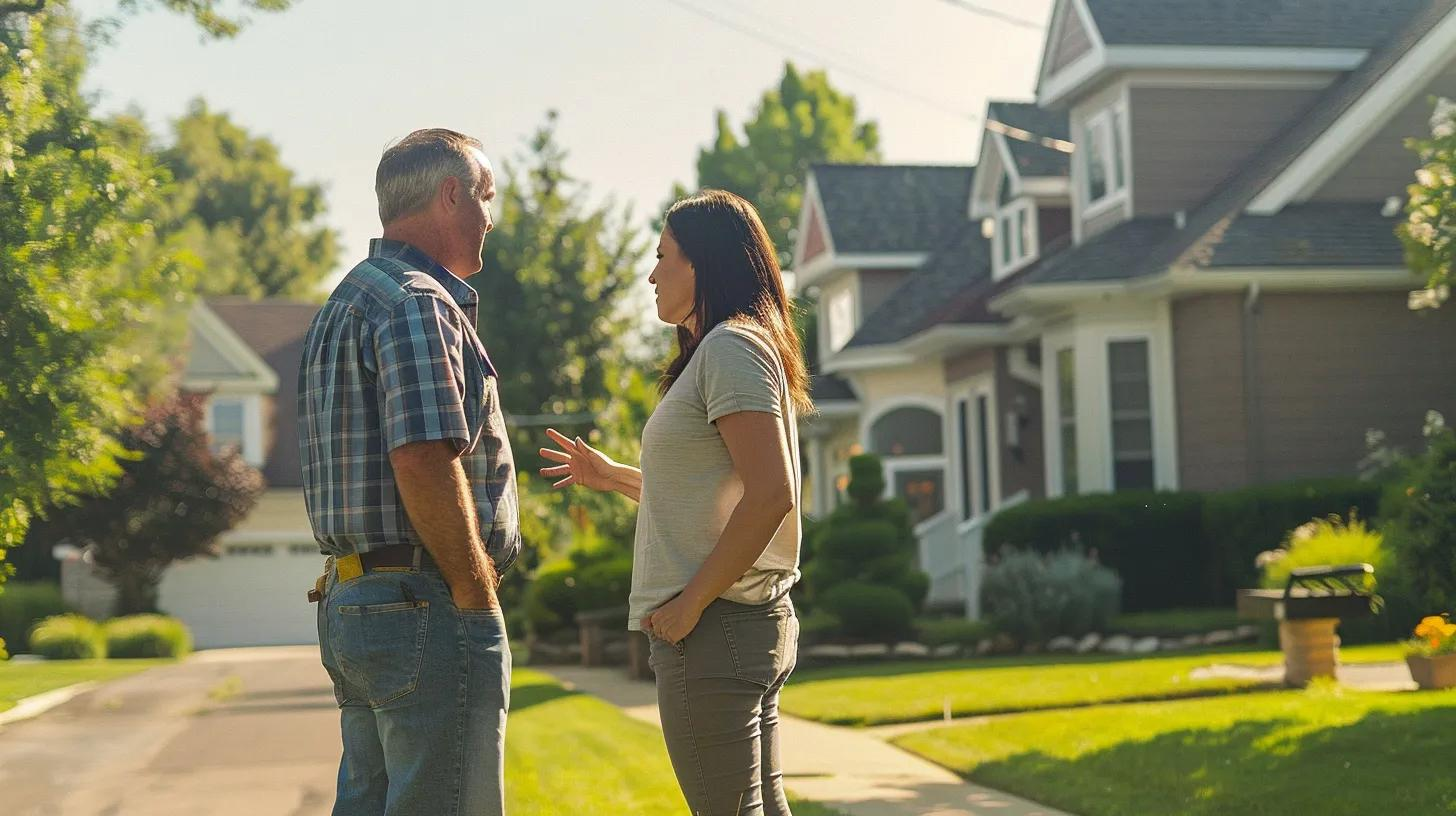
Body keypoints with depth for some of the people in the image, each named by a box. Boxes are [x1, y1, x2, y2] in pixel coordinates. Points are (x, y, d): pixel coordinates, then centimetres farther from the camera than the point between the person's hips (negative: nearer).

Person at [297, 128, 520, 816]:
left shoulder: (344, 304, 19)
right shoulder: (419, 303, -13)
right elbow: (423, 462, -24)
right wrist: (476, 594, -15)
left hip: (348, 601, 10)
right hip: (427, 607, -10)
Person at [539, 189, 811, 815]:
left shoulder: (731, 348, -11)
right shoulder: (714, 353, 20)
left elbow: (770, 493, -22)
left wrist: (691, 603, -19)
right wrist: (613, 476, 26)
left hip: (716, 628, -10)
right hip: (756, 625, 10)